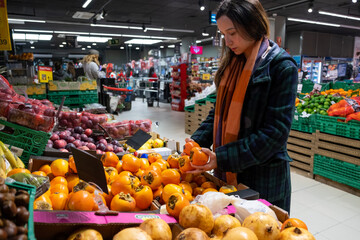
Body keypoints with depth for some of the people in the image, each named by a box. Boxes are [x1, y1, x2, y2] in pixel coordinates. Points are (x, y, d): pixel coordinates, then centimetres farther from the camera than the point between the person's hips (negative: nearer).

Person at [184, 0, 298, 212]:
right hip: (227, 172, 6)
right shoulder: (233, 64, 7)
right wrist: (197, 141, -6)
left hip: (263, 178, -6)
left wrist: (222, 158, -22)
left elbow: (275, 132, -18)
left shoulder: (282, 67, -13)